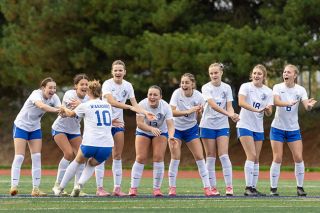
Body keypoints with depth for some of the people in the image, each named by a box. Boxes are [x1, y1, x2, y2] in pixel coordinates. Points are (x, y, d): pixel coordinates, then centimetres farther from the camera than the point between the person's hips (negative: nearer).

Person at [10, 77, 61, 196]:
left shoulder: (54, 97, -9)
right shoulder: (36, 94, -27)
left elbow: (60, 108, -23)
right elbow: (41, 105, -48)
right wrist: (56, 110, -62)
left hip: (35, 128, 6)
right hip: (21, 126, -6)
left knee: (37, 157, -3)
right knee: (19, 157, -12)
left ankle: (36, 189, -3)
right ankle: (14, 186, -12)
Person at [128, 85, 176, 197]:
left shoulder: (165, 107, -25)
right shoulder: (142, 104, -26)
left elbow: (170, 125, -32)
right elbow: (139, 123, -31)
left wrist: (170, 136, -52)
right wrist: (151, 129, -49)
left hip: (161, 133, 0)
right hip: (143, 132, 0)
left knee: (158, 158, -12)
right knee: (140, 158, -9)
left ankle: (157, 188, -4)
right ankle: (133, 188, -2)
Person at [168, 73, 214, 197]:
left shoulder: (198, 96, -13)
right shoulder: (177, 93, -19)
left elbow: (199, 113, -4)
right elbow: (172, 112, -29)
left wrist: (199, 111, -28)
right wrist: (189, 111, -38)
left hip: (191, 128, 2)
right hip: (176, 128, -2)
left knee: (199, 157, -3)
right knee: (175, 157, -9)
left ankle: (207, 188, 3)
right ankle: (172, 188, 1)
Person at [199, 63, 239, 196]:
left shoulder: (226, 88, 2)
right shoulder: (206, 88, -8)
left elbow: (229, 106, -2)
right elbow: (212, 105, -23)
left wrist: (233, 115, -25)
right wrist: (228, 114, -35)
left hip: (222, 125, 1)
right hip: (208, 125, -1)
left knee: (224, 156, -8)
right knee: (210, 157, 1)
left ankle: (229, 187, -8)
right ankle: (213, 188, 5)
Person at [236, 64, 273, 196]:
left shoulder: (268, 92, 4)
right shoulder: (246, 87, -7)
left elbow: (269, 113, -1)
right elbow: (241, 102, -25)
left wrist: (267, 110, -25)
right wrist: (255, 109, -37)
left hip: (259, 128, 5)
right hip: (245, 125, -5)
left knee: (256, 159, 6)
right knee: (251, 155, -15)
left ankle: (254, 188, 11)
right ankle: (248, 188, -13)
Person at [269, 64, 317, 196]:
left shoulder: (300, 90, -3)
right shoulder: (278, 87, -7)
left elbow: (306, 106, -15)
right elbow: (276, 102, -25)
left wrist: (310, 105, -39)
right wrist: (289, 103, -45)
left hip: (293, 129, 2)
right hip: (278, 128, -2)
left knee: (298, 158, -4)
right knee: (277, 159, -4)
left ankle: (300, 187, 8)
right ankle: (273, 188, 4)